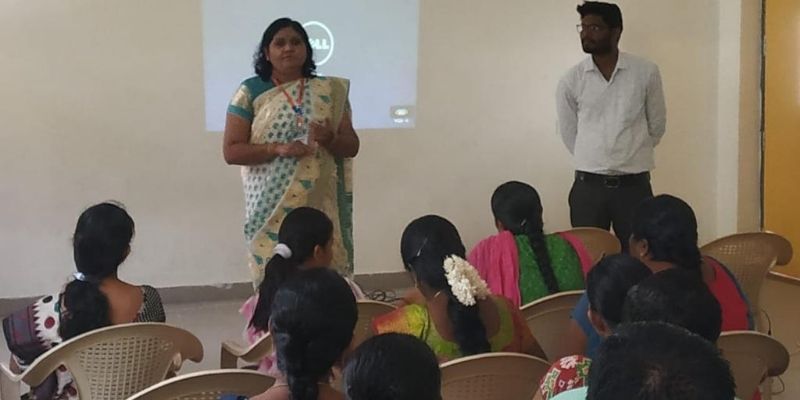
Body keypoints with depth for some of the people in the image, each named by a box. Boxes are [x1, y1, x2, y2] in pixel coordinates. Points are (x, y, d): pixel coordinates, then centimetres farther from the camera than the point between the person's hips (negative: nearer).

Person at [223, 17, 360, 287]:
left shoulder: (329, 92, 7)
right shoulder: (250, 92, 1)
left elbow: (352, 145, 7)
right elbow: (231, 151, -3)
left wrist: (329, 139, -15)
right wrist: (278, 148, -17)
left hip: (319, 204, 2)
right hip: (271, 205, -1)